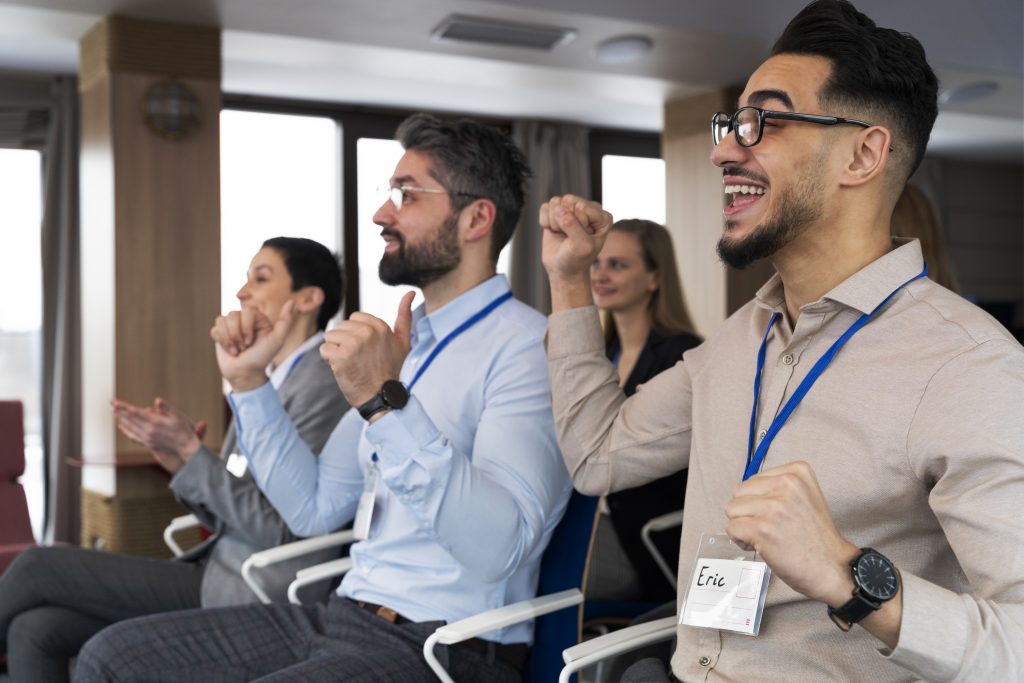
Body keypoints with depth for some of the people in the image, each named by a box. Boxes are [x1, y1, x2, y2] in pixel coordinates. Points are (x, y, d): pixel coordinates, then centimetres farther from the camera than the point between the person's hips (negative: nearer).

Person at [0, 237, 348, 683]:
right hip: (219, 571, 8)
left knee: (38, 567, -6)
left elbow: (280, 531, -17)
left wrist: (191, 451, -15)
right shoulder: (268, 379, 15)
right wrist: (180, 462, -1)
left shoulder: (322, 385, -13)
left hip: (252, 598, -8)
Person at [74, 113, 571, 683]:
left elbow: (497, 551, -26)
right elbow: (315, 509, 14)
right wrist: (248, 381, 6)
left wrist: (386, 402, -33)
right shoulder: (397, 338, 15)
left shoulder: (527, 346, -13)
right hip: (346, 615, 8)